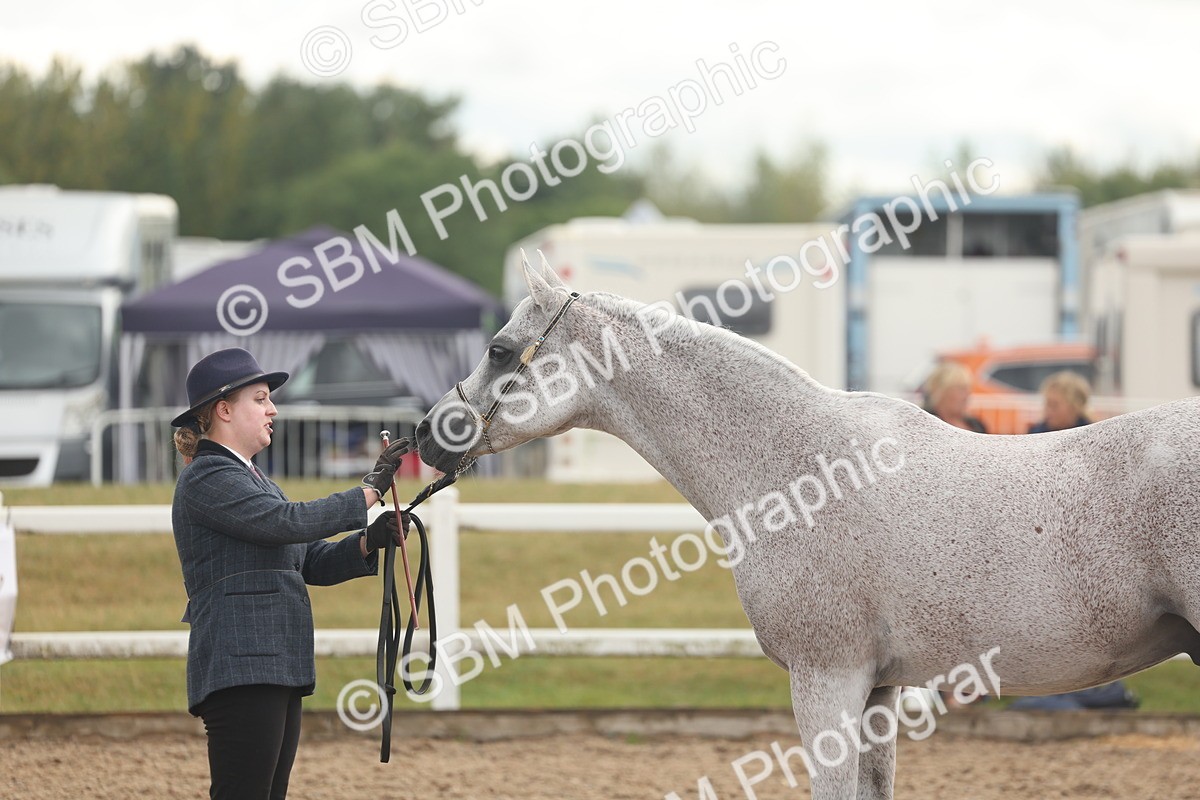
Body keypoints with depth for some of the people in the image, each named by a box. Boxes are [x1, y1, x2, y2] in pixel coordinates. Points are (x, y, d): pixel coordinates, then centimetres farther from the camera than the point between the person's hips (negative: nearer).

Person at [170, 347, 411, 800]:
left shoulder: (252, 479, 23)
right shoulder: (207, 478, -8)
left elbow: (310, 562, 18)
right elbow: (288, 522, -20)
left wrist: (369, 542, 0)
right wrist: (370, 491, -13)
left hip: (277, 669, 10)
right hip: (240, 671, -10)